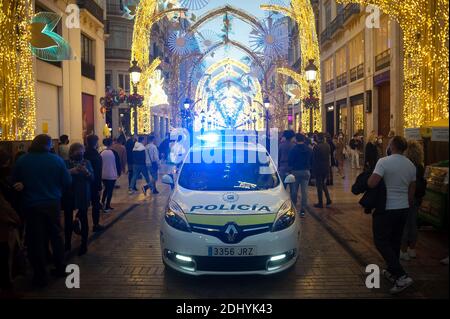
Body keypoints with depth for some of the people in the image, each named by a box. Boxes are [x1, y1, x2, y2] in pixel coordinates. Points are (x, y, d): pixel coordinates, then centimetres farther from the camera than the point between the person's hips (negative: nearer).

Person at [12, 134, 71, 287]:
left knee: (36, 240, 7)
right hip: (53, 203, 1)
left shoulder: (22, 160, -8)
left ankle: (40, 276, 13)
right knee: (56, 235, 17)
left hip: (31, 205, -1)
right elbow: (67, 181, -5)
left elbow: (15, 182, 0)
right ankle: (60, 268, 26)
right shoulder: (57, 160, -8)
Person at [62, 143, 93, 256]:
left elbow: (92, 178, -3)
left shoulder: (87, 162, 4)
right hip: (68, 196, 1)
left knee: (83, 219, 0)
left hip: (83, 196, 0)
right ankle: (67, 244, 21)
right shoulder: (66, 163, 1)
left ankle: (84, 245, 9)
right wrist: (70, 171, -25)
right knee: (68, 219, 6)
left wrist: (86, 172, -22)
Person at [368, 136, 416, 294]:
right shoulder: (411, 165, 4)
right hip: (403, 209, 7)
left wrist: (369, 176, -2)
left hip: (387, 209, -7)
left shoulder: (384, 162, -17)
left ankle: (401, 276, -9)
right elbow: (411, 192, 12)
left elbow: (371, 183, -25)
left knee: (381, 241, 1)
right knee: (395, 241, 18)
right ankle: (392, 271, 31)